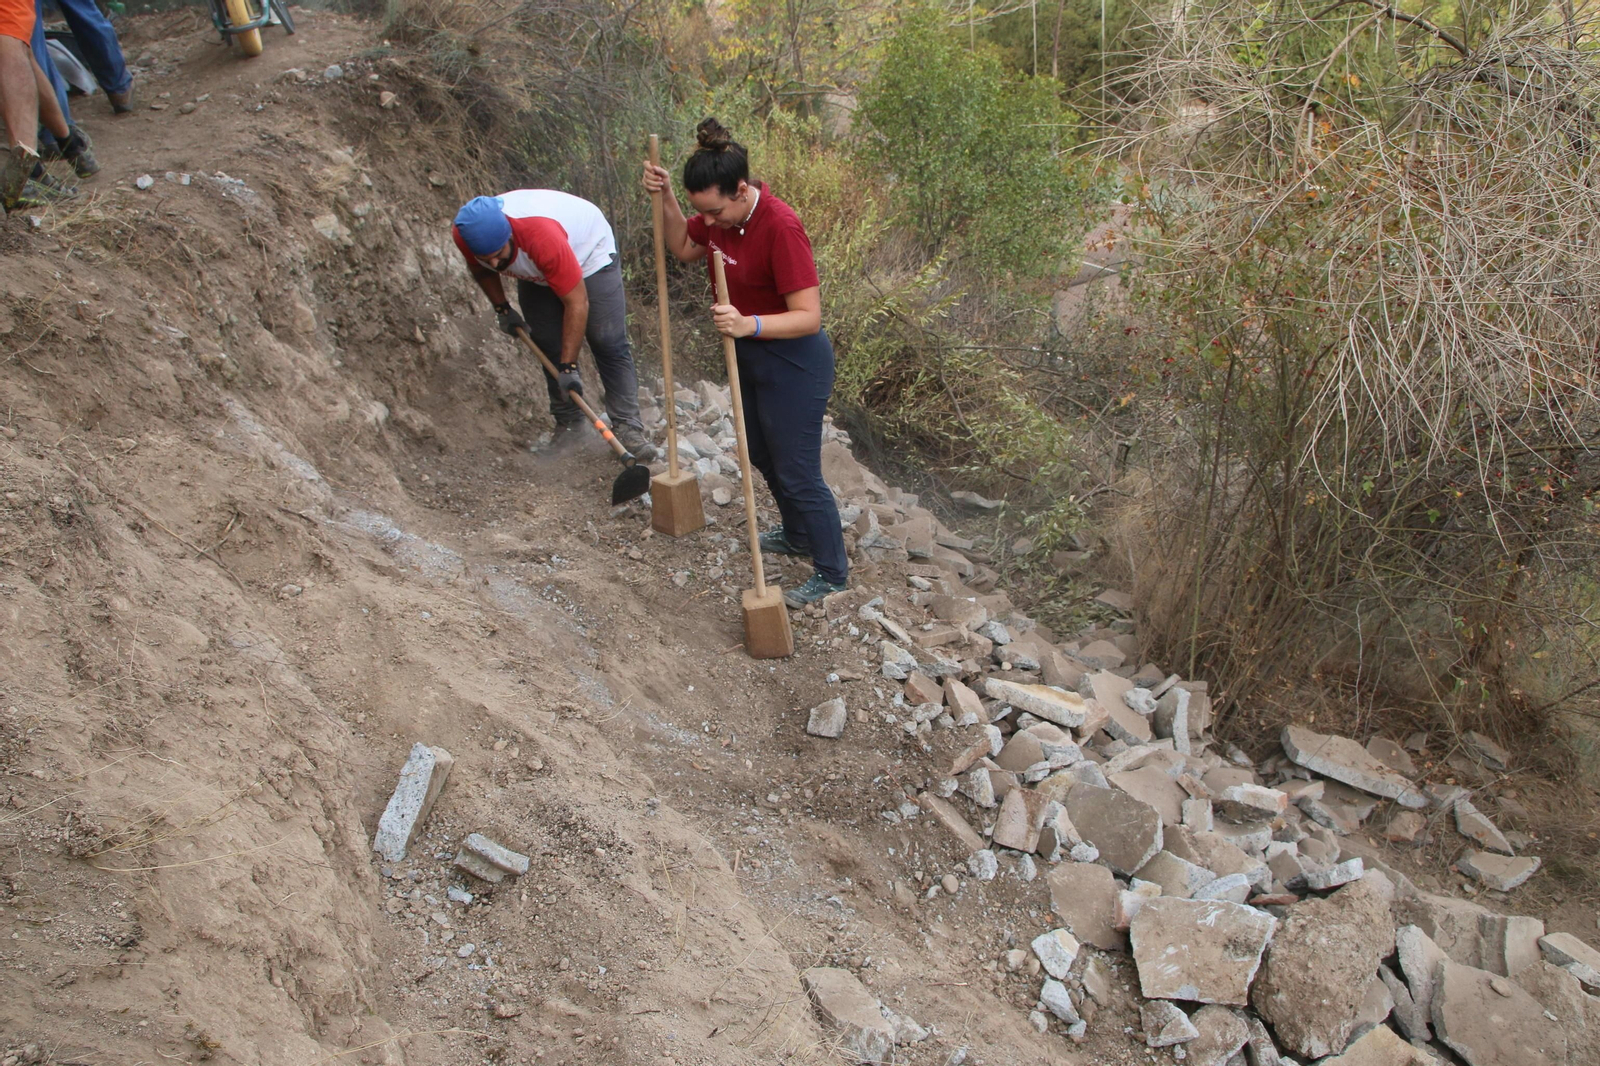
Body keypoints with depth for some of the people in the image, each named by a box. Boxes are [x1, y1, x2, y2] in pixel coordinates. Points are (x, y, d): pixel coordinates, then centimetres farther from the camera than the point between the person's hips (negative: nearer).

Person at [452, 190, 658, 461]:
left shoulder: (543, 236, -45)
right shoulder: (464, 235, -27)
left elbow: (576, 303, -38)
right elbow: (479, 268, 1)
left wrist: (569, 367, -34)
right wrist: (501, 308, -3)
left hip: (589, 252, -5)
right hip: (536, 274, 6)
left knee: (609, 344, -14)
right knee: (548, 347, -3)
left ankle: (627, 426, -14)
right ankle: (568, 424, 6)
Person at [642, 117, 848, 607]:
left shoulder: (780, 227, -30)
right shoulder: (721, 212, -6)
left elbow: (808, 316, -31)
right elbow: (684, 249, 13)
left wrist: (749, 325, -45)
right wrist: (665, 199, -3)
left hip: (793, 367, -9)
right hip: (751, 356, 9)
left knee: (797, 473, 2)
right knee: (761, 454, 25)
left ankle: (832, 574, 21)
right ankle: (797, 535, 48)